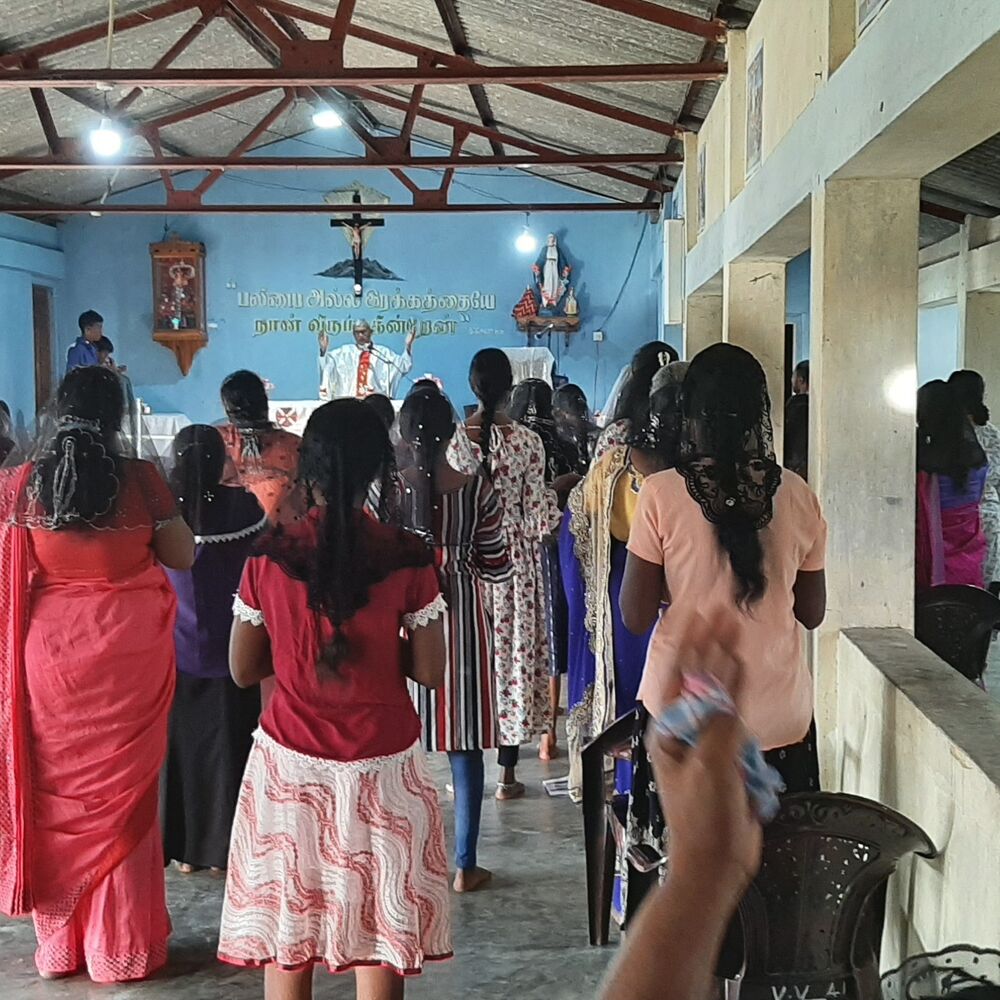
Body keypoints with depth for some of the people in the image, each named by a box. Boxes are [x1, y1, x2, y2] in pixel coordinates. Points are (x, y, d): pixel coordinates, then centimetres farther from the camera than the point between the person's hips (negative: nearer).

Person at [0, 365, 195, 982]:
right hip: (129, 648, -1)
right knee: (122, 792, 11)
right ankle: (122, 948, 22)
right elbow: (182, 556, -1)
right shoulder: (141, 479, -9)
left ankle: (59, 943, 28)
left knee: (54, 789, 15)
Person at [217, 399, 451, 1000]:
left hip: (290, 763, 1)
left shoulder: (269, 556, -8)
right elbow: (430, 672, -7)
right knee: (379, 929, 13)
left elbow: (243, 670, 0)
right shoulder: (409, 559, -11)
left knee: (285, 932, 14)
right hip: (381, 767, -1)